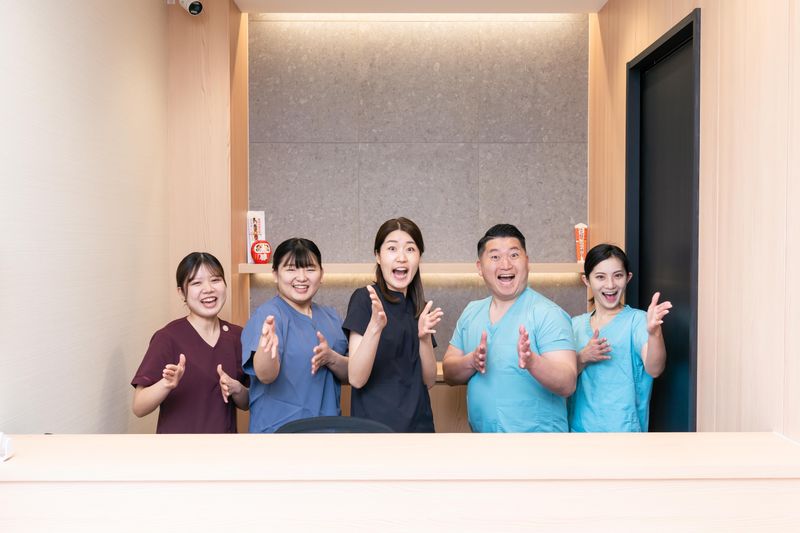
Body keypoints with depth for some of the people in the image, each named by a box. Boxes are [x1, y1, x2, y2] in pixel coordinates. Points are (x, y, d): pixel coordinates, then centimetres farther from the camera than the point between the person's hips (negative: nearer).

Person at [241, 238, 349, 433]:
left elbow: (348, 374, 3)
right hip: (279, 428, -4)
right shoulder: (268, 315, -12)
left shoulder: (330, 316, 4)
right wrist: (266, 350, -44)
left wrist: (331, 357, -16)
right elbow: (265, 376, -25)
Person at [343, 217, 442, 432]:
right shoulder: (365, 299, -10)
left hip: (418, 422, 5)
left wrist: (424, 337, -13)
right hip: (375, 423, -5)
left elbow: (429, 380, 3)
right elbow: (356, 379, -17)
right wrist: (375, 326, -31)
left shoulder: (419, 307, 5)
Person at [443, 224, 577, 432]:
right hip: (480, 431, 5)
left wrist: (532, 362, -39)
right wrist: (472, 361, -17)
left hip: (538, 438, -5)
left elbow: (567, 384, -22)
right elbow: (450, 375, 2)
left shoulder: (548, 313, -15)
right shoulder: (471, 312, 1)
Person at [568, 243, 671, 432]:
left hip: (622, 426, -3)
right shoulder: (575, 325, 3)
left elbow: (654, 370, -23)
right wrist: (583, 358, -18)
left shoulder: (637, 320, -9)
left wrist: (654, 332, -40)